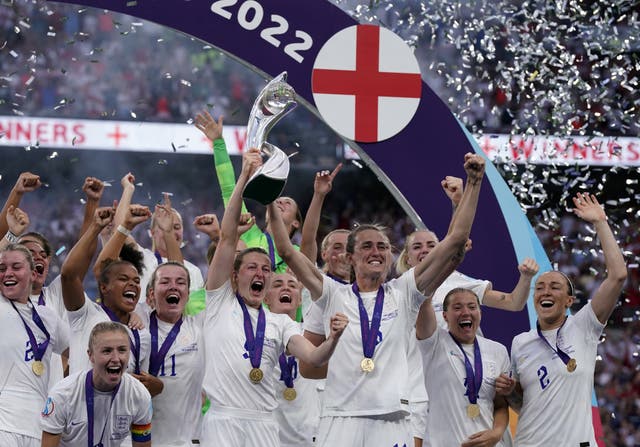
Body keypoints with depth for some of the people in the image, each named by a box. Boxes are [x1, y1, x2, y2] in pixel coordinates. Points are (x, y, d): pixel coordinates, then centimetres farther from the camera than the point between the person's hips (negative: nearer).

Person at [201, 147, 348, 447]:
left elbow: (314, 358, 1)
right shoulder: (220, 303, 9)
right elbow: (227, 237, 2)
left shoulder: (280, 323, 15)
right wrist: (244, 178, -5)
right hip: (222, 421, -3)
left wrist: (332, 339, -21)